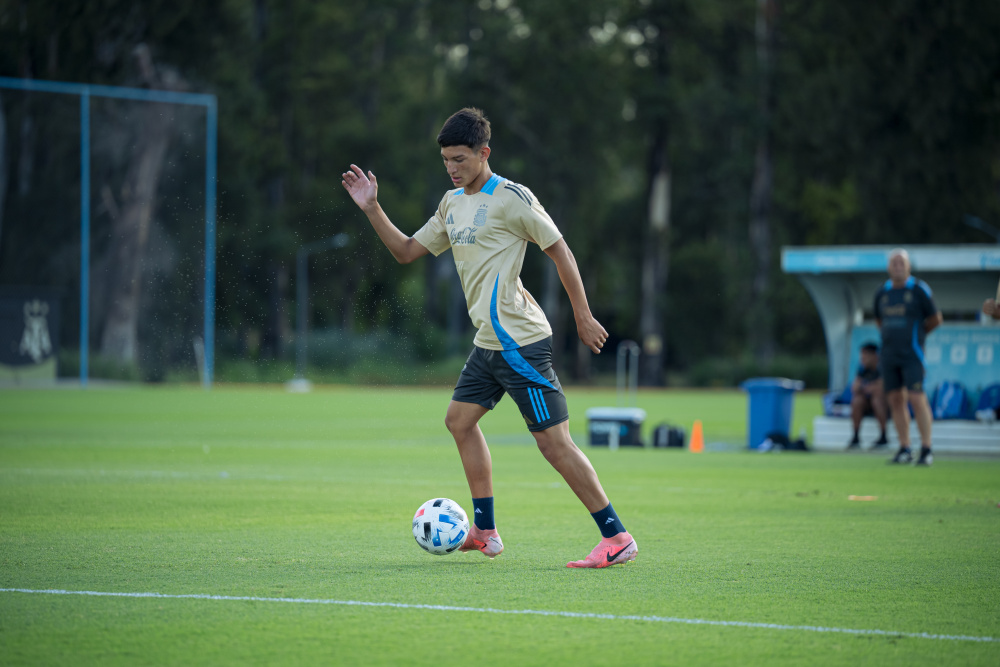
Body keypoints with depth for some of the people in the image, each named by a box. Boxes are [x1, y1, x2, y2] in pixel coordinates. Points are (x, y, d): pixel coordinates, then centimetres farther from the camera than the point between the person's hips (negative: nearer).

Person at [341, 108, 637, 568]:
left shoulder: (511, 198, -11)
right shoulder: (453, 203, 15)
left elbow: (559, 250, -8)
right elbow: (406, 251, 21)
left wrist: (583, 317, -8)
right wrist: (372, 209, 9)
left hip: (521, 343, -9)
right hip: (490, 342, 9)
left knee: (554, 442, -12)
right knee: (460, 419, 14)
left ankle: (617, 538, -10)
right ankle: (485, 532, 22)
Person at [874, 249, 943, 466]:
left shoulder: (919, 289, -5)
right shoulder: (882, 293, 11)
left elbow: (935, 319, 3)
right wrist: (890, 335, 13)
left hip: (911, 354, -5)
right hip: (889, 354, 5)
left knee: (916, 399, -12)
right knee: (895, 400, 5)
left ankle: (926, 449, -7)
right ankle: (905, 449, 12)